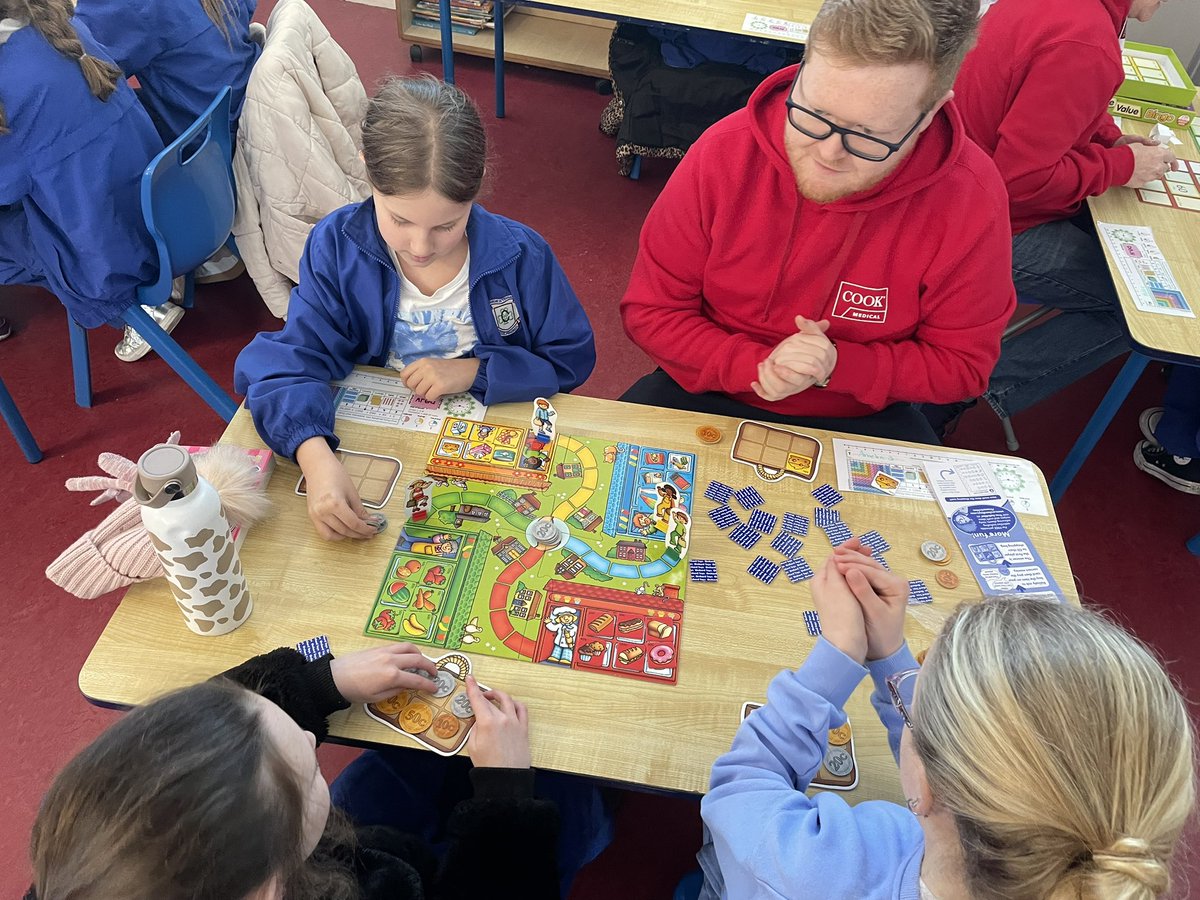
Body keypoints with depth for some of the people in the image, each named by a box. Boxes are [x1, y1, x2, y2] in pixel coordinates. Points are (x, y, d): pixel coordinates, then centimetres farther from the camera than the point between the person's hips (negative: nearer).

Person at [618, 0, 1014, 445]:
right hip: (711, 390, 0)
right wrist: (754, 366, -23)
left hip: (861, 419, 1)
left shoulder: (971, 202, -18)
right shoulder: (724, 151, -16)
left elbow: (960, 363, -6)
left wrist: (836, 365, -22)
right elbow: (650, 311, -8)